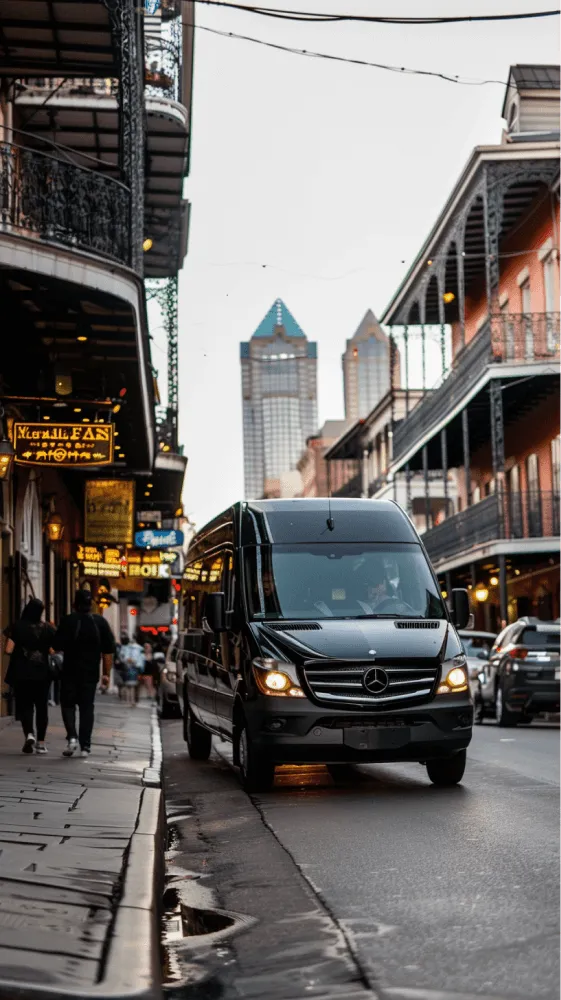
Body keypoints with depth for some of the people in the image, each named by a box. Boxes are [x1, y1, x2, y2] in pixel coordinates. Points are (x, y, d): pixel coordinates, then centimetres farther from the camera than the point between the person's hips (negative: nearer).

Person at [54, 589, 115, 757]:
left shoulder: (67, 621, -8)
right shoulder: (101, 622, 1)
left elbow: (57, 647, -8)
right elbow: (108, 650, 1)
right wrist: (106, 674, 5)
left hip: (70, 671, -2)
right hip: (91, 673, 2)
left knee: (68, 704, 11)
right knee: (87, 707, 8)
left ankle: (72, 736, -10)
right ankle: (85, 746, 6)